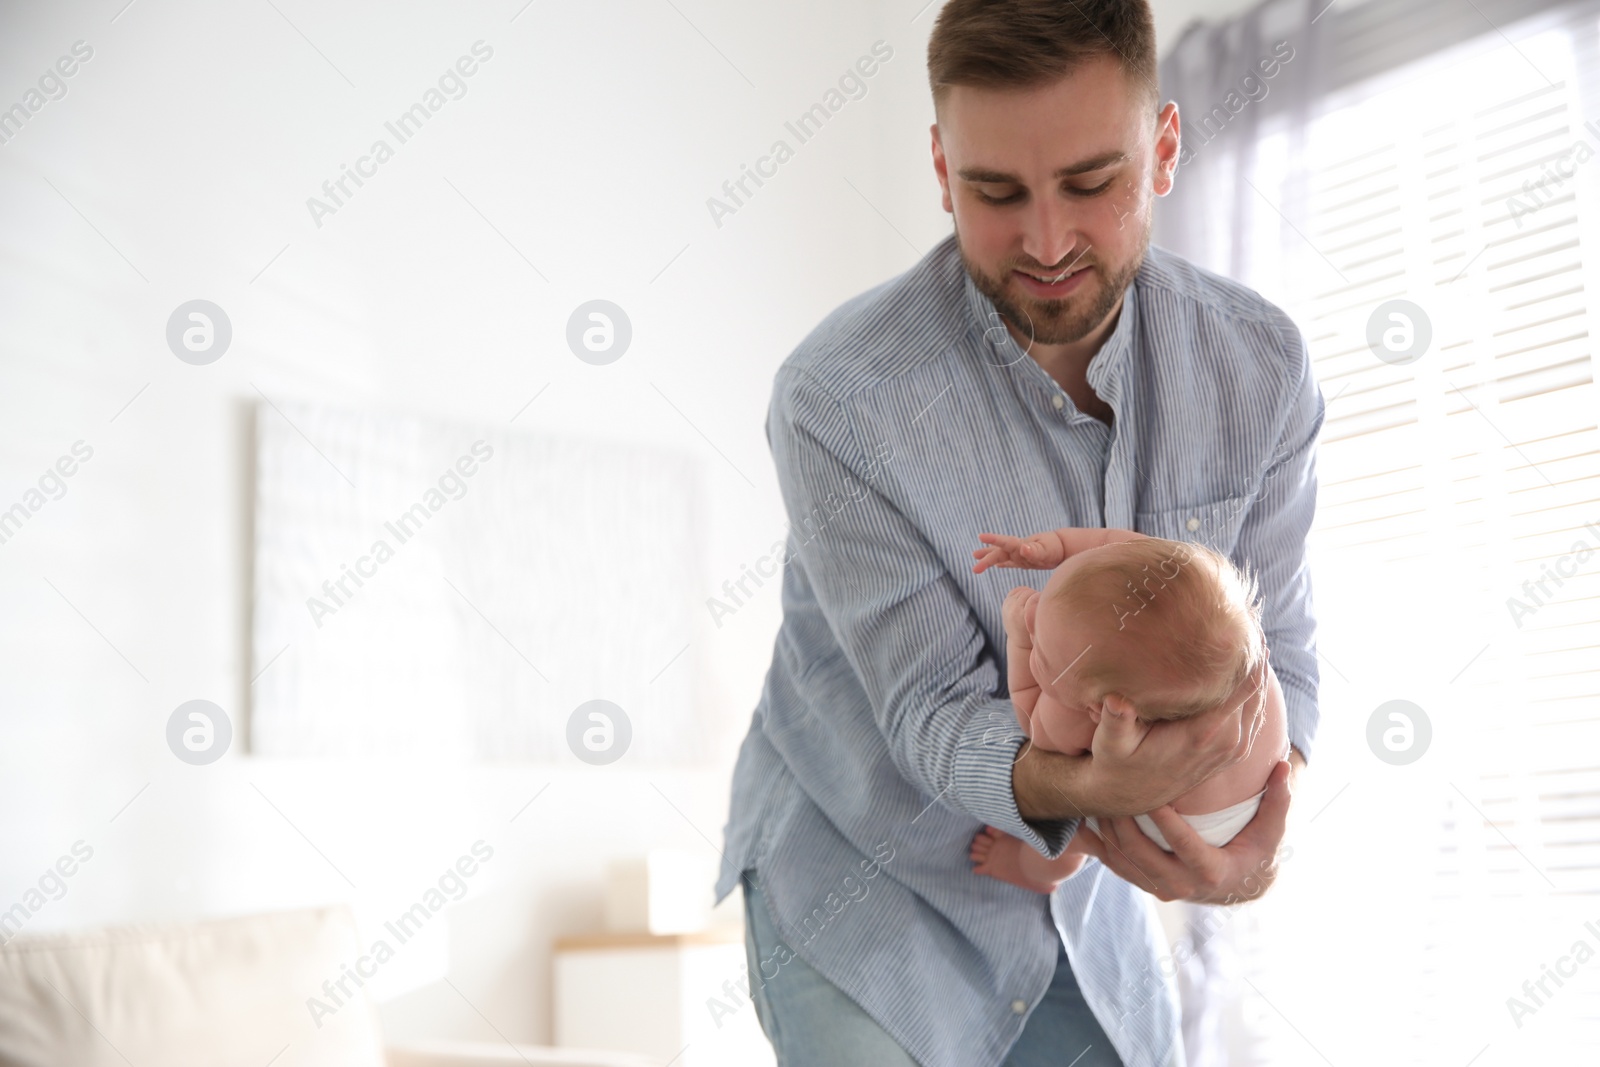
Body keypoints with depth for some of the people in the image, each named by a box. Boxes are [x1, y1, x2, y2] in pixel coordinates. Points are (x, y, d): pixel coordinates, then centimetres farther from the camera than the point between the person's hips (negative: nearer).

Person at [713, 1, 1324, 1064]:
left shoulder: (1260, 366, -13)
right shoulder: (837, 398, -27)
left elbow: (1271, 641, -8)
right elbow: (933, 709, -24)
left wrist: (1265, 814, -31)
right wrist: (1066, 784, -46)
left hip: (1083, 889, 4)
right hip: (867, 885, -4)